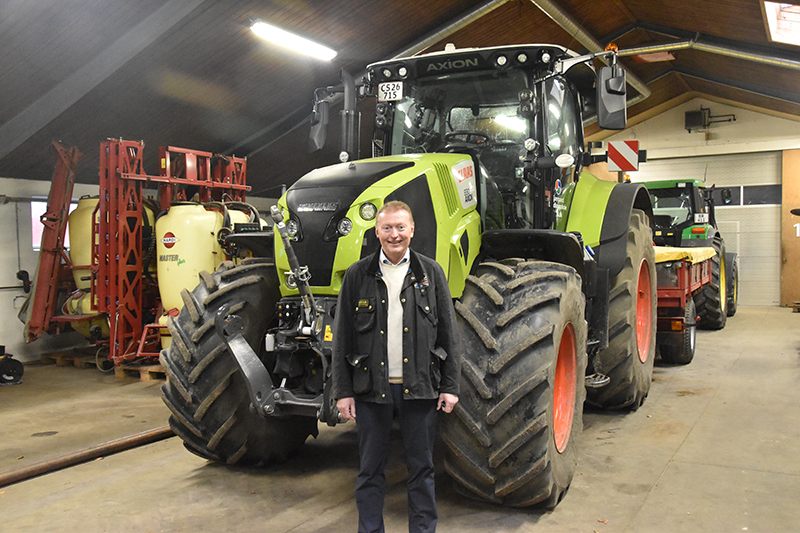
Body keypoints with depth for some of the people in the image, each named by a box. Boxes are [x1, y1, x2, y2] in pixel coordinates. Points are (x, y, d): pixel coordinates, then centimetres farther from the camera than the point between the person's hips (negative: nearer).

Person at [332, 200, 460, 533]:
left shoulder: (430, 273, 4)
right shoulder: (357, 275, 3)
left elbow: (448, 333, 5)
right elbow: (342, 338, 3)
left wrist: (450, 385, 0)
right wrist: (343, 390, -1)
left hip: (420, 387, 0)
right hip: (372, 388, 0)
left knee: (421, 467, 10)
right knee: (370, 469, 10)